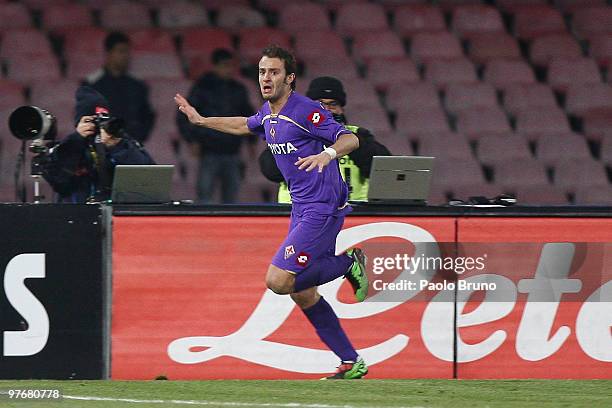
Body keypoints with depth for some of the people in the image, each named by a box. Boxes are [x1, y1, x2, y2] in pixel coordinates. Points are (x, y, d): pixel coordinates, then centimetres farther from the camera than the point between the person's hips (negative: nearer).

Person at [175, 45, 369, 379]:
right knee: (302, 294, 7)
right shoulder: (268, 114, 11)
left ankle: (348, 263, 1)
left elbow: (350, 139, -22)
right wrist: (201, 120, 37)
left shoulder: (305, 111, -15)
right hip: (301, 209, 9)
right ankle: (351, 363, 15)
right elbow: (245, 125, 35)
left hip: (322, 208, -9)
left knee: (279, 281, -18)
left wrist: (328, 153, -41)